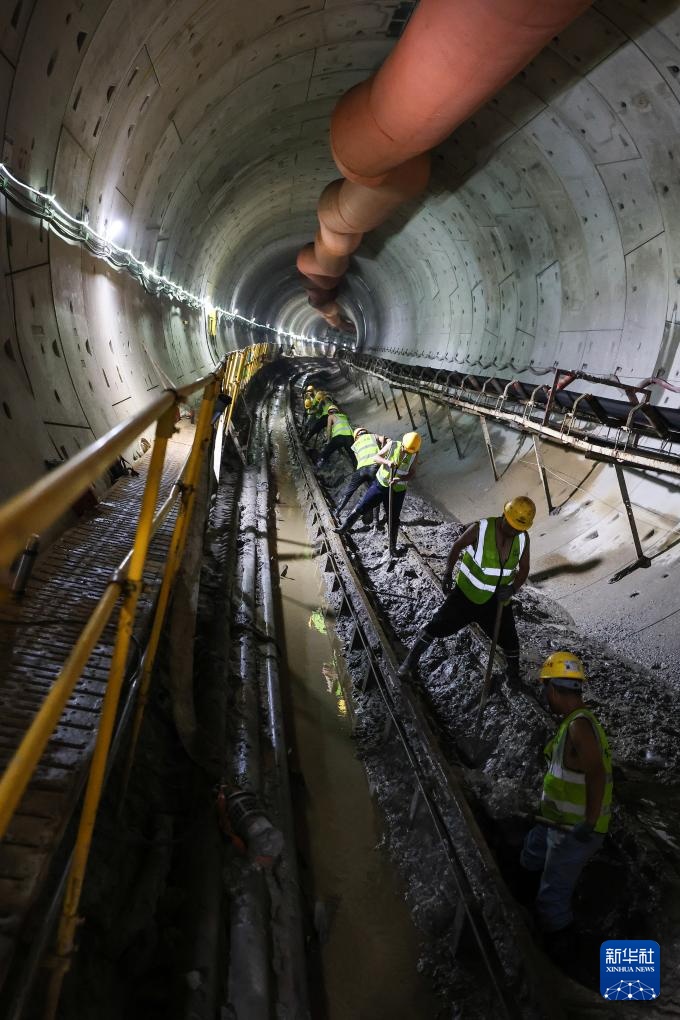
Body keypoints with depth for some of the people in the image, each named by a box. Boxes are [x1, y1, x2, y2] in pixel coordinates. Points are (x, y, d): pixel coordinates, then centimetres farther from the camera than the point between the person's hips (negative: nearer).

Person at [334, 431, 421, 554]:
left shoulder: (414, 454, -10)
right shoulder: (392, 445, -13)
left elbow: (411, 474, -8)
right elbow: (377, 457, -10)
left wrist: (399, 479, -27)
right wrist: (388, 462, -30)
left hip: (397, 491, 0)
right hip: (380, 484, 0)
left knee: (393, 519, 7)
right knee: (361, 507, 4)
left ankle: (392, 547, 22)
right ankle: (345, 527, 22)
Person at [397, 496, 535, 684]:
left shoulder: (523, 538, -11)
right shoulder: (481, 529, -23)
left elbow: (524, 569, -1)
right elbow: (457, 547, -7)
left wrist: (512, 588, -19)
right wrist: (448, 574, -11)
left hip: (498, 600, 3)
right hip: (466, 593, -3)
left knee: (508, 639, 11)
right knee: (438, 625, -2)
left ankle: (513, 672, 41)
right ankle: (412, 658, 20)